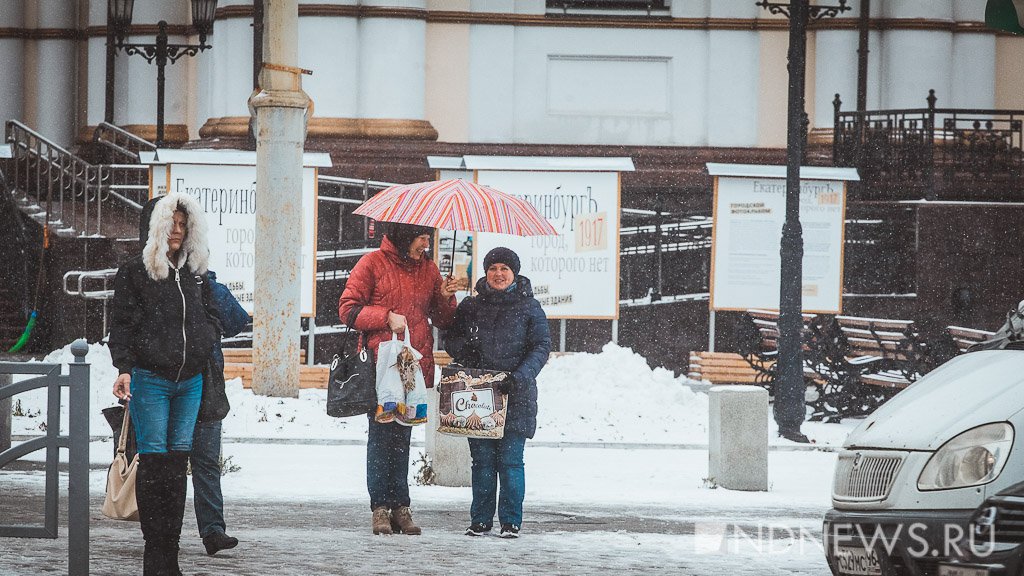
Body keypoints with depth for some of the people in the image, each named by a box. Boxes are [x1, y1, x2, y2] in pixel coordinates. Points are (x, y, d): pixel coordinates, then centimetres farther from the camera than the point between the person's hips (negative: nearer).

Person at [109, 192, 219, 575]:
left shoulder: (195, 274, 15)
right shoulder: (134, 274, 0)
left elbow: (208, 317, 27)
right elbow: (122, 325, -5)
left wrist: (207, 345, 10)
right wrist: (124, 368, -16)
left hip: (191, 381, 5)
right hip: (150, 379, -5)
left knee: (178, 461, 4)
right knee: (154, 461, -10)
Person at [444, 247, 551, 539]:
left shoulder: (529, 307, 4)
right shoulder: (471, 306, 12)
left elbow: (542, 347, 0)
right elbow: (451, 339, 16)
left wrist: (520, 377, -15)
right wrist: (463, 349, -8)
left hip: (515, 395, -2)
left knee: (510, 459, -4)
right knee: (482, 459, 2)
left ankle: (510, 522, 3)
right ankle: (480, 520, 9)